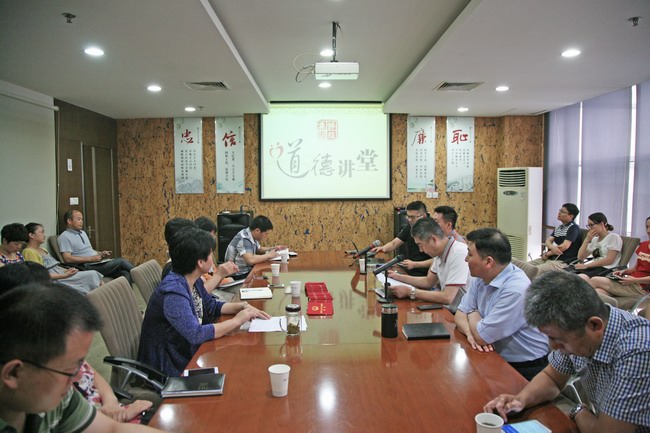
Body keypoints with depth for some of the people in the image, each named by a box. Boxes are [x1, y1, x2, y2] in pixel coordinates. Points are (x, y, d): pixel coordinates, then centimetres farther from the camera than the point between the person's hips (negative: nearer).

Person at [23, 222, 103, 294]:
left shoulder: (42, 249, 22)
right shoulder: (29, 252, -8)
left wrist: (66, 270, 2)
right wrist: (65, 275, -20)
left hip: (63, 274, 9)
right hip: (57, 280, -9)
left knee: (94, 273, -10)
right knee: (92, 275, -19)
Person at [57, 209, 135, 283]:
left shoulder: (83, 233, 22)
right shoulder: (64, 237, -4)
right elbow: (68, 258, -14)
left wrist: (101, 253, 7)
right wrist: (91, 258, -18)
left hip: (98, 262, 7)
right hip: (87, 267, -7)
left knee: (125, 273, -20)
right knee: (121, 262, -21)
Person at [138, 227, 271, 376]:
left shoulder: (193, 281, -1)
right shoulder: (173, 292, -27)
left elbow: (212, 306, 14)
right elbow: (196, 334, -31)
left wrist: (243, 306, -1)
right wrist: (236, 321, -22)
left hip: (188, 355, 8)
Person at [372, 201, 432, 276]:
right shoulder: (408, 228, 7)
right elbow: (394, 244, 4)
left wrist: (414, 264, -22)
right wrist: (384, 248, -18)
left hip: (424, 275, -7)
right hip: (409, 272, 7)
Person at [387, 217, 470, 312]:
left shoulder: (459, 254, -24)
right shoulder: (439, 253, 4)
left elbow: (447, 297, -26)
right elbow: (429, 282, 18)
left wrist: (410, 292, -20)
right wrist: (399, 277, 11)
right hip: (448, 308, 7)